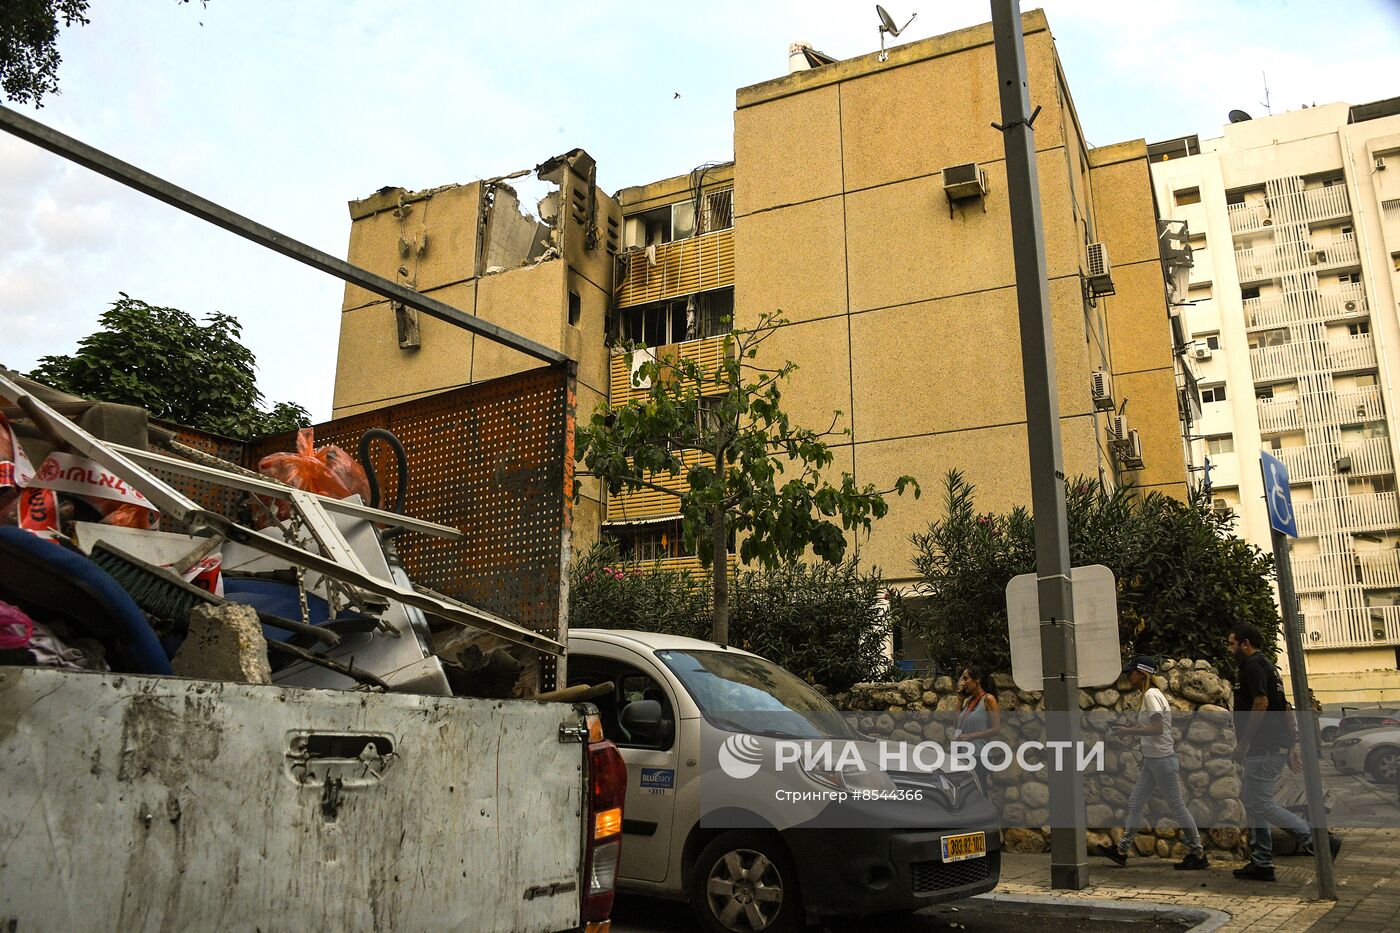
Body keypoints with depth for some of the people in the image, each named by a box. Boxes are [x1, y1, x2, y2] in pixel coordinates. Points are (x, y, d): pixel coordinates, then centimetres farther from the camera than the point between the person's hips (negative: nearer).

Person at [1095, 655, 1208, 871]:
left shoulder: (1151, 695, -16)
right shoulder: (1146, 696, 14)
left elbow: (1157, 729, -25)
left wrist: (1129, 731, -19)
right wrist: (1129, 729, 9)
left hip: (1162, 759, -10)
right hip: (1152, 760, 10)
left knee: (1177, 806, -1)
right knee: (1135, 802, 10)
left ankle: (1198, 854, 9)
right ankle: (1121, 850, 13)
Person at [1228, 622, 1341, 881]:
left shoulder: (1252, 664, -12)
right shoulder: (1268, 666, 20)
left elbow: (1261, 703, -22)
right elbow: (1284, 708, 20)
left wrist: (1242, 743, -19)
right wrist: (1291, 746, 20)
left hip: (1264, 749, -11)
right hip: (1276, 745, 11)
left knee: (1261, 804, -8)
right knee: (1252, 802, 12)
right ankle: (1261, 862, 14)